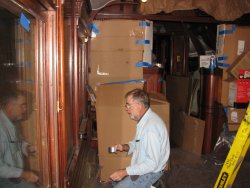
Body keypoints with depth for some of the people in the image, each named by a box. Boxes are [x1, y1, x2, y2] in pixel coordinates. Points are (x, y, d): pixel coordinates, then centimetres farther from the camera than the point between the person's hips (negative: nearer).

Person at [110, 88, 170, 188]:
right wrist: (125, 147, -2)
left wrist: (125, 172, -26)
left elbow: (152, 163, -30)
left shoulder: (152, 126, -31)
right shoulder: (144, 120, 2)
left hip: (150, 172, -9)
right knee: (115, 179, 18)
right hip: (141, 166, 9)